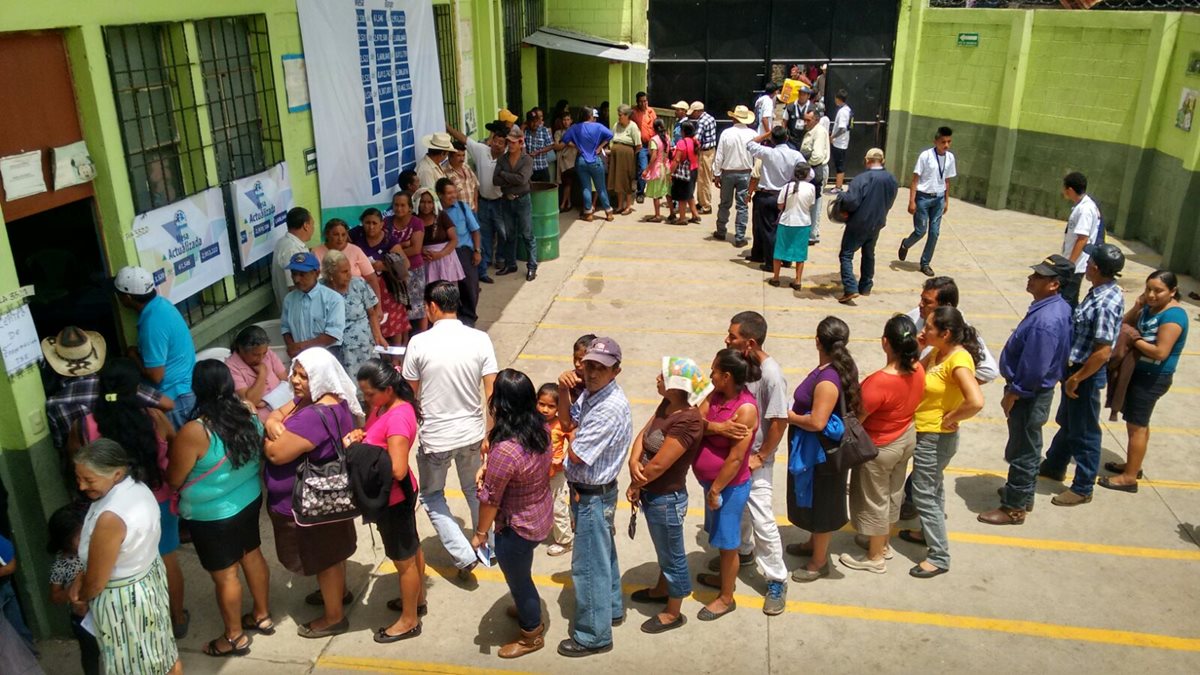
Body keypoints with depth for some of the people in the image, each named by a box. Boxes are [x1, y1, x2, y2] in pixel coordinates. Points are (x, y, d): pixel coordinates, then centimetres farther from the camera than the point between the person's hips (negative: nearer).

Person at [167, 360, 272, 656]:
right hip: (250, 499, 7)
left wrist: (174, 453, 4)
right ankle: (262, 616, 41)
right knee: (252, 555, 23)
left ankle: (235, 637, 28)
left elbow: (174, 480, -14)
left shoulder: (194, 432, -28)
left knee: (225, 574, 10)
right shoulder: (249, 415, -8)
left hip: (212, 515, -6)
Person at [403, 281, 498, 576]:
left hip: (435, 437, -3)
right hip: (472, 432, 3)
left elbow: (410, 392, -4)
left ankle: (463, 555, 11)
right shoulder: (480, 339, -9)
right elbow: (492, 392, -8)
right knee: (476, 492, 26)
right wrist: (489, 434, 1)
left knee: (432, 496, 20)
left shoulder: (419, 343, -15)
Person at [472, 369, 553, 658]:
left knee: (518, 580, 18)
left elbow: (490, 499, -23)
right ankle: (528, 610, 56)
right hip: (542, 517, 8)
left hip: (518, 529, -8)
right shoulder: (541, 428, -11)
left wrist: (480, 533, -9)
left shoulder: (505, 449, -36)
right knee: (521, 574, 32)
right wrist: (489, 468, -4)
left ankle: (532, 636, 41)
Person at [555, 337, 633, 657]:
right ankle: (612, 608, 45)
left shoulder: (611, 408, -31)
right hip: (587, 490, 9)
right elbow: (566, 421, 10)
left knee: (588, 565, 5)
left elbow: (575, 455, -27)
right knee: (603, 553, 25)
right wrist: (563, 391, -7)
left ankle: (594, 636, 21)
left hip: (593, 495, -9)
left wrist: (576, 437, -5)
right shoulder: (590, 391, -4)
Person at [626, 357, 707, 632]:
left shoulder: (687, 421, -31)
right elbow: (642, 434, 1)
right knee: (664, 549, 29)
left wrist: (635, 485, -12)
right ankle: (662, 589, 51)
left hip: (667, 498, -9)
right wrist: (634, 462, -18)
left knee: (672, 554, 12)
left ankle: (673, 613, 31)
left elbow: (658, 465, -27)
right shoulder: (666, 405, -2)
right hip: (653, 494, 9)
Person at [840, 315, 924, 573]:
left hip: (879, 447, -7)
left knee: (874, 500, 13)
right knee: (893, 493, 25)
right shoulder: (918, 370, -15)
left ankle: (875, 558, 31)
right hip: (907, 437, 7)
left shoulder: (879, 382, -36)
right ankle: (883, 543, 47)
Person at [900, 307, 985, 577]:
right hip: (926, 434, 10)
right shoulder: (937, 353, 1)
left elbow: (976, 402, -38)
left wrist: (950, 418, -24)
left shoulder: (958, 360, -27)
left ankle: (939, 557, 12)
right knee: (933, 487, 25)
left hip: (937, 438, -9)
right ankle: (930, 533, 45)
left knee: (924, 494, 1)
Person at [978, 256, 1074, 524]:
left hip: (1029, 395, -10)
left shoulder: (1046, 320, -32)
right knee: (1027, 447, 24)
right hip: (1035, 390, 10)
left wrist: (1012, 394, -16)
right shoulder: (1057, 307, 0)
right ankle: (1021, 492, 42)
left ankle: (1014, 508, 20)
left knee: (1022, 451, 5)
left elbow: (1034, 369, -29)